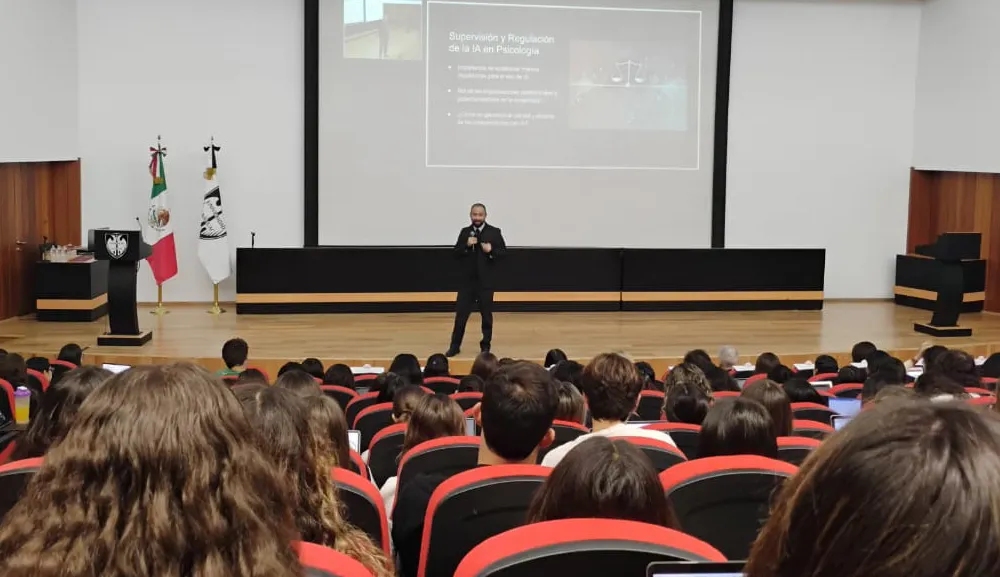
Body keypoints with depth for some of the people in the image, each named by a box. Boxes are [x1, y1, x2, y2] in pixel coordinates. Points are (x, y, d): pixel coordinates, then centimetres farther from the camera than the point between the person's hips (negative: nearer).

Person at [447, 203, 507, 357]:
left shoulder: (494, 232, -1)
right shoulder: (464, 232, 5)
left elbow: (503, 252, -2)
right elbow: (456, 253, 3)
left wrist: (491, 251, -20)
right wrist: (466, 245, -15)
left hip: (486, 280, -2)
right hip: (467, 279, 2)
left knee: (486, 314, 7)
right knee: (461, 313, 2)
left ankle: (485, 345, 18)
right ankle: (455, 345, 11)